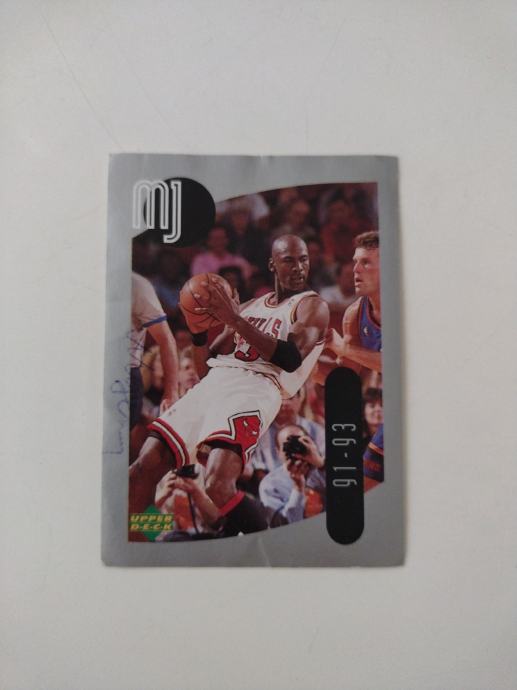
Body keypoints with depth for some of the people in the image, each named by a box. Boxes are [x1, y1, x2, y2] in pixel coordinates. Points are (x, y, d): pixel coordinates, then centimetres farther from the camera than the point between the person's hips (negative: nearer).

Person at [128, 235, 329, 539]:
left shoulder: (313, 305, 8)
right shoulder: (248, 307, 25)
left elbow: (291, 359, -13)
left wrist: (235, 320, -14)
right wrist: (198, 330, 4)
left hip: (257, 387, -6)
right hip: (213, 384, 6)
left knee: (218, 484, -26)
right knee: (145, 466, -4)